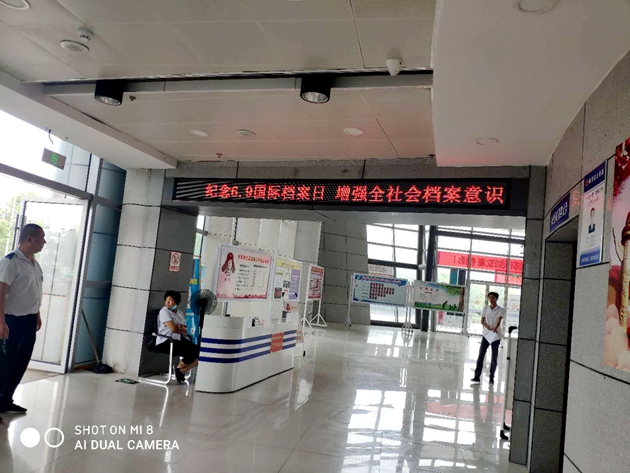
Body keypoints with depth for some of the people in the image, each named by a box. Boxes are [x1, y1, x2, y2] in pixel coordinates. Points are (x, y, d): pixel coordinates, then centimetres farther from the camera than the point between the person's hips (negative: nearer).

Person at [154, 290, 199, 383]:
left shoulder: (179, 313, 18)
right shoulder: (164, 311, -3)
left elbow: (185, 330, 14)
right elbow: (173, 329, -14)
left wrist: (182, 328, -8)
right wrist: (182, 330, 5)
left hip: (180, 340, 7)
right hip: (166, 342, -7)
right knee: (192, 351, -26)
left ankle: (182, 370, -5)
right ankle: (179, 367, 0)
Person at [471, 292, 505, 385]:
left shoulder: (501, 310, -3)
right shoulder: (485, 308, 7)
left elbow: (499, 321, -17)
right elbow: (482, 321, 5)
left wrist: (495, 328, -35)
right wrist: (486, 326, -17)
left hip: (496, 335, -2)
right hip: (486, 334, 2)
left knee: (494, 358, 4)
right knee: (481, 355, -5)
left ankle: (491, 378, 13)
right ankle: (477, 377, -5)